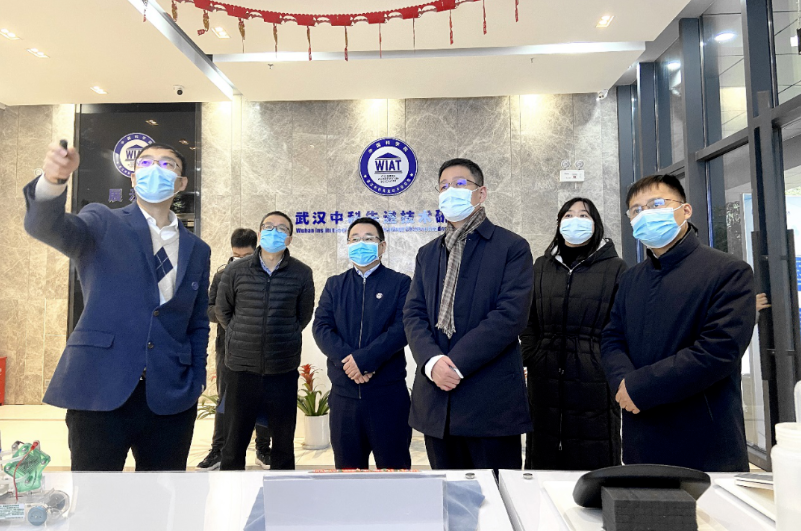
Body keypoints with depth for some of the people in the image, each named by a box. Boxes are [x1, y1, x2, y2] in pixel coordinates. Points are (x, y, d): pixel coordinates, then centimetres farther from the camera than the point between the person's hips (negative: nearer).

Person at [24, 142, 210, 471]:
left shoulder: (197, 249, 12)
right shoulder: (103, 223, 4)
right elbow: (46, 226, -17)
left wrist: (196, 384, 8)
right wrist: (54, 179, -36)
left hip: (171, 399, 3)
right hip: (99, 392, -2)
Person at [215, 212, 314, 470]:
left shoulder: (302, 273, -2)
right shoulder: (236, 270, 0)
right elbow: (222, 310, 12)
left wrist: (285, 339, 9)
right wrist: (242, 337, 10)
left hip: (283, 371, 0)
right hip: (241, 368, 0)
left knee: (284, 442, 12)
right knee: (234, 442, 11)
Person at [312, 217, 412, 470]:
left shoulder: (400, 283, 2)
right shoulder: (334, 284, 12)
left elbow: (402, 328, -10)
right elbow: (320, 327, 1)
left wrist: (364, 359, -20)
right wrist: (348, 359, -15)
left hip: (388, 394, -3)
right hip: (344, 393, 3)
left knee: (394, 467, 6)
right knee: (347, 467, 13)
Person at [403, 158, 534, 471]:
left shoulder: (512, 248, 0)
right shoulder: (427, 254, 16)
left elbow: (511, 315, -12)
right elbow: (413, 314, 6)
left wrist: (456, 363, -17)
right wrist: (432, 361, -13)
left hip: (491, 401, -4)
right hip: (436, 396, 5)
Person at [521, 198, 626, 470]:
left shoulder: (615, 268, 3)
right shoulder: (541, 266, 13)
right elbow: (527, 320, 13)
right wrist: (532, 356, 3)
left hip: (594, 382, -3)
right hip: (546, 381, 3)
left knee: (594, 463, 4)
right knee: (545, 459, 10)